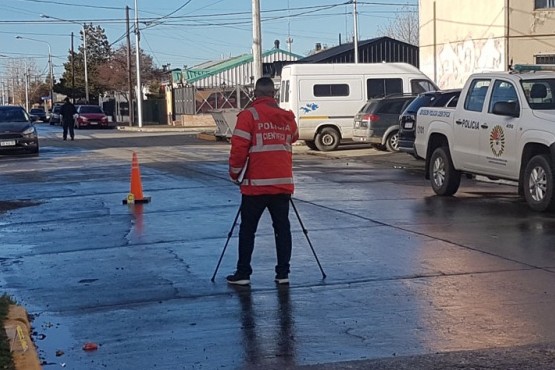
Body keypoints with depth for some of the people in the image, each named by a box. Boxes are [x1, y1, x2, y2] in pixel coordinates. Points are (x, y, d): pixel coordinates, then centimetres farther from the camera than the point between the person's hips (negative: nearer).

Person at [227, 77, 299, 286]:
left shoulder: (249, 115, -7)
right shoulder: (288, 117, 7)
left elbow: (239, 148, -9)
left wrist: (235, 173, 3)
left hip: (256, 184, -4)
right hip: (283, 183, 4)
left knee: (248, 229, 5)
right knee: (282, 228, 9)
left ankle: (243, 274, 7)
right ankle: (283, 274, 10)